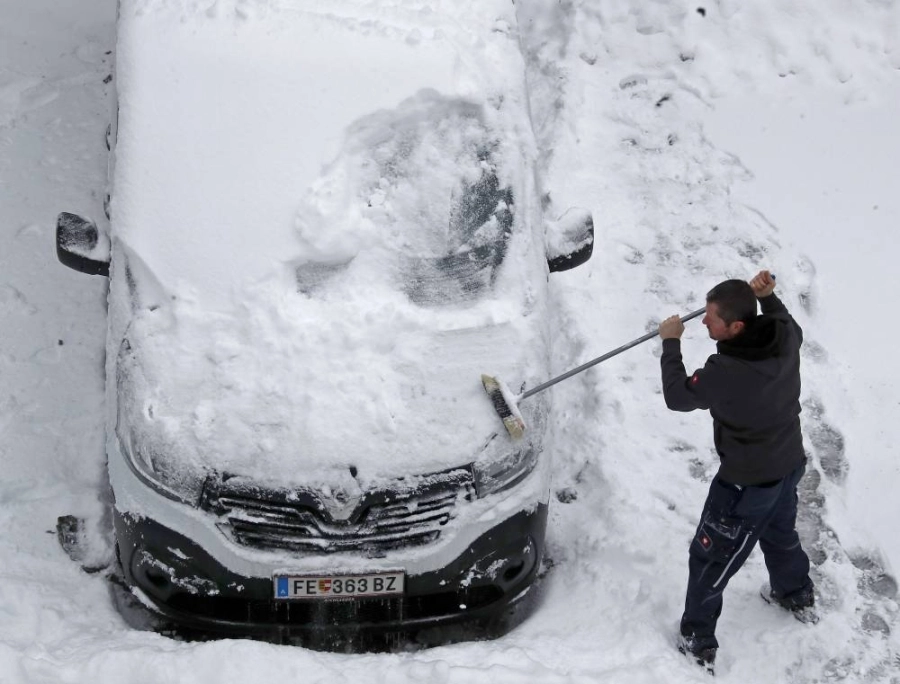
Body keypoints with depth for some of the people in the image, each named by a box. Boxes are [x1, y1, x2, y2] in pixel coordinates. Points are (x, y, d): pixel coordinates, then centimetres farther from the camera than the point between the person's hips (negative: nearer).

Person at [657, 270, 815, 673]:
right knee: (780, 533, 34)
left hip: (747, 483, -8)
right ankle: (796, 594, 59)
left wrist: (670, 343, -7)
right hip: (790, 462, 8)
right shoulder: (785, 336, -17)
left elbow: (677, 396, -17)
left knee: (710, 560, 10)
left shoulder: (727, 373, -37)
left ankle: (698, 644, 22)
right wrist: (766, 297, 6)